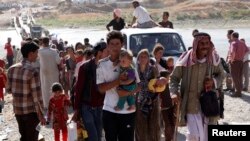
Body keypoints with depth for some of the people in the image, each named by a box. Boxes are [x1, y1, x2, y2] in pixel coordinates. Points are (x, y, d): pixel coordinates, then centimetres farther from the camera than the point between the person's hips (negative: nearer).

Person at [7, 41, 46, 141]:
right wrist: (41, 115, -11)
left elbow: (9, 90, 8)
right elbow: (37, 96, -19)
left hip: (17, 110, 6)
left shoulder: (12, 69, 0)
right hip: (31, 111, -6)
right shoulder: (32, 72, -20)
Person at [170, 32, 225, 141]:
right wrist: (173, 93, -15)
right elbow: (174, 77, 0)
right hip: (190, 103, -2)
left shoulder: (213, 58, -5)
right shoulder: (186, 59, -11)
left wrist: (215, 84, -5)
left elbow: (220, 74, 14)